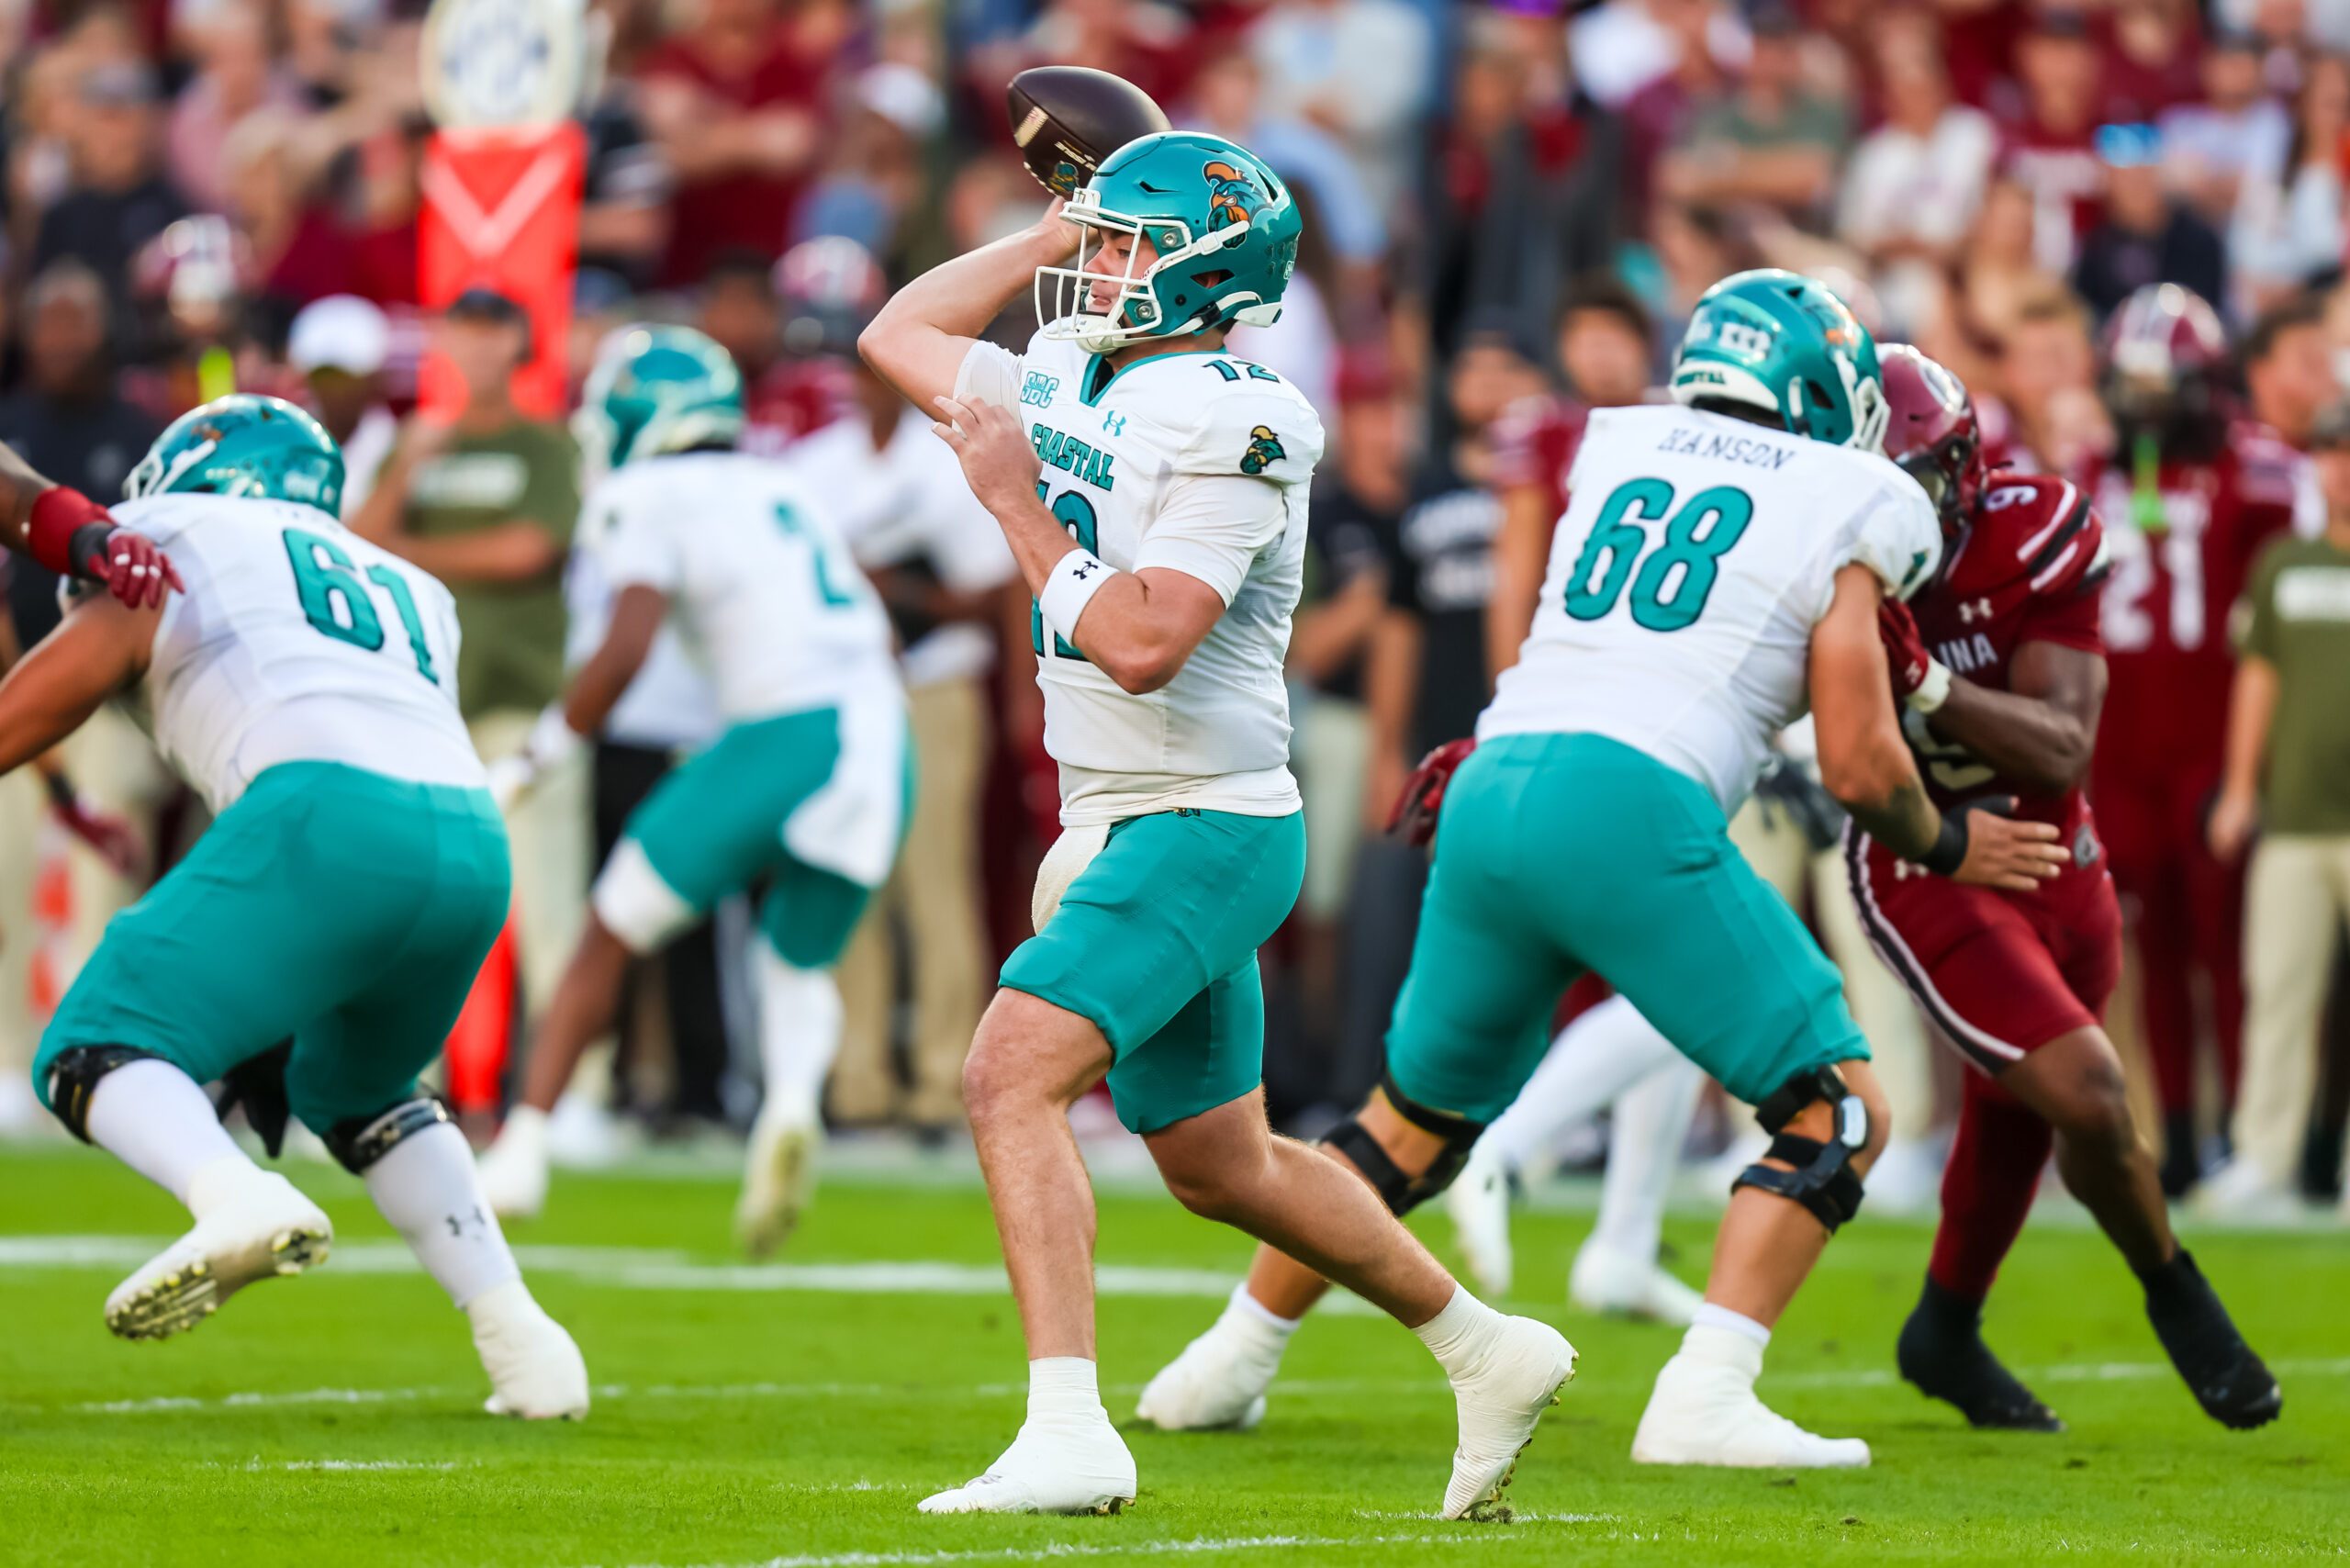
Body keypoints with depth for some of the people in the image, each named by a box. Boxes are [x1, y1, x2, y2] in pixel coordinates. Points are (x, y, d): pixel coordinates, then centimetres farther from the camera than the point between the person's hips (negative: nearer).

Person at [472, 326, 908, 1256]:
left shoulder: (652, 498, 3)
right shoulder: (783, 492, 25)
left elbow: (625, 651, -10)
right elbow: (875, 636, 25)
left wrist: (533, 760, -1)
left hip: (784, 731, -6)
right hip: (881, 741, 6)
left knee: (610, 936, 11)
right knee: (796, 964, 22)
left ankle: (522, 1149, 8)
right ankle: (794, 1097, -10)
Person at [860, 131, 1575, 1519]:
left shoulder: (1225, 426, -17)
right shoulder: (1071, 386, 9)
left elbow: (1143, 645, -26)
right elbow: (899, 337, 24)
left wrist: (1018, 505, -16)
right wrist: (1051, 234, 17)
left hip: (1202, 827, -10)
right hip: (1123, 826, 10)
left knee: (1013, 1076, -23)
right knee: (1222, 1167, 18)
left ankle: (1070, 1434, -28)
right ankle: (1489, 1350, 33)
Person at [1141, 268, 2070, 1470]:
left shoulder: (1615, 450, 20)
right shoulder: (1844, 515, 6)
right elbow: (1858, 767, 4)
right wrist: (1946, 846, 24)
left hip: (1492, 794, 6)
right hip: (1632, 810, -6)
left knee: (1422, 1112, 26)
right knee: (1839, 1113, 2)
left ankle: (1229, 1361, 31)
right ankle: (1702, 1402, -13)